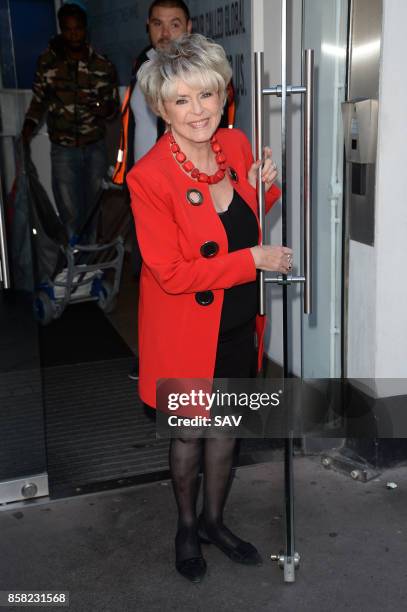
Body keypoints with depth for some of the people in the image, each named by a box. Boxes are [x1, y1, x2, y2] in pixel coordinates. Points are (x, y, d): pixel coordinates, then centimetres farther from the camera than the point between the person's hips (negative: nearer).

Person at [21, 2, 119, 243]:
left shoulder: (103, 66, -3)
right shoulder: (47, 61, -2)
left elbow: (114, 105, 4)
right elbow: (39, 99, 9)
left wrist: (105, 109, -19)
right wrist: (29, 125, -8)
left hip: (95, 148, 1)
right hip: (63, 150, -1)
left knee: (92, 209, 12)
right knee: (71, 214, -1)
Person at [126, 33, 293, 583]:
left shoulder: (237, 145, -5)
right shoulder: (149, 177, -23)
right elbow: (171, 274, -23)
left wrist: (264, 188, -10)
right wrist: (254, 261, -22)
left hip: (238, 322, 5)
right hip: (186, 327, -5)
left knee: (227, 426, 20)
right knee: (189, 433, 15)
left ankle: (214, 520, 43)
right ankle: (187, 528, 41)